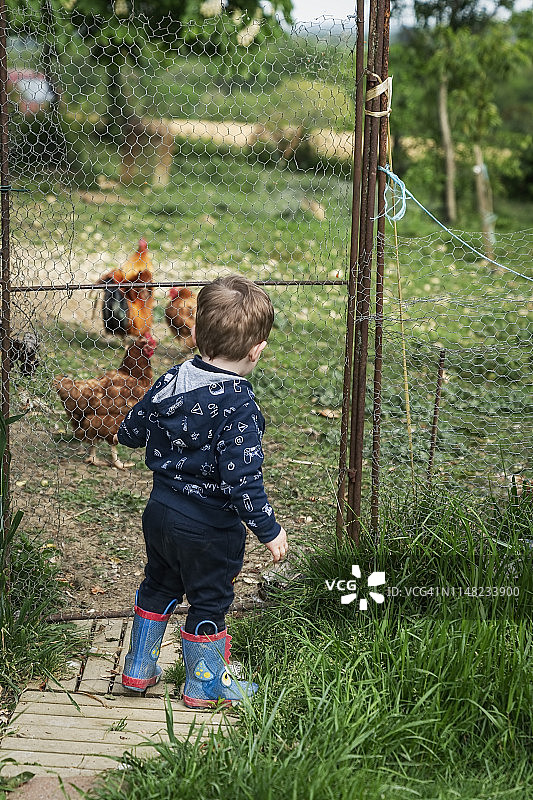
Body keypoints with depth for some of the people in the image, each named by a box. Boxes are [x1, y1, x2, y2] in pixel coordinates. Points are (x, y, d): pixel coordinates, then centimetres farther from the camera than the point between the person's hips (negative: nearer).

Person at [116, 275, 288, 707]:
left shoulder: (172, 380, -4)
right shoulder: (239, 407, -25)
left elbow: (133, 427, 11)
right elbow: (241, 478, -27)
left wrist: (126, 434, 35)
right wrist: (269, 529, -17)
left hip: (160, 513, 7)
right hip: (209, 530, -7)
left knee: (158, 587, 25)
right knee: (209, 601, 12)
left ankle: (139, 668, 38)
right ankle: (205, 686, 27)